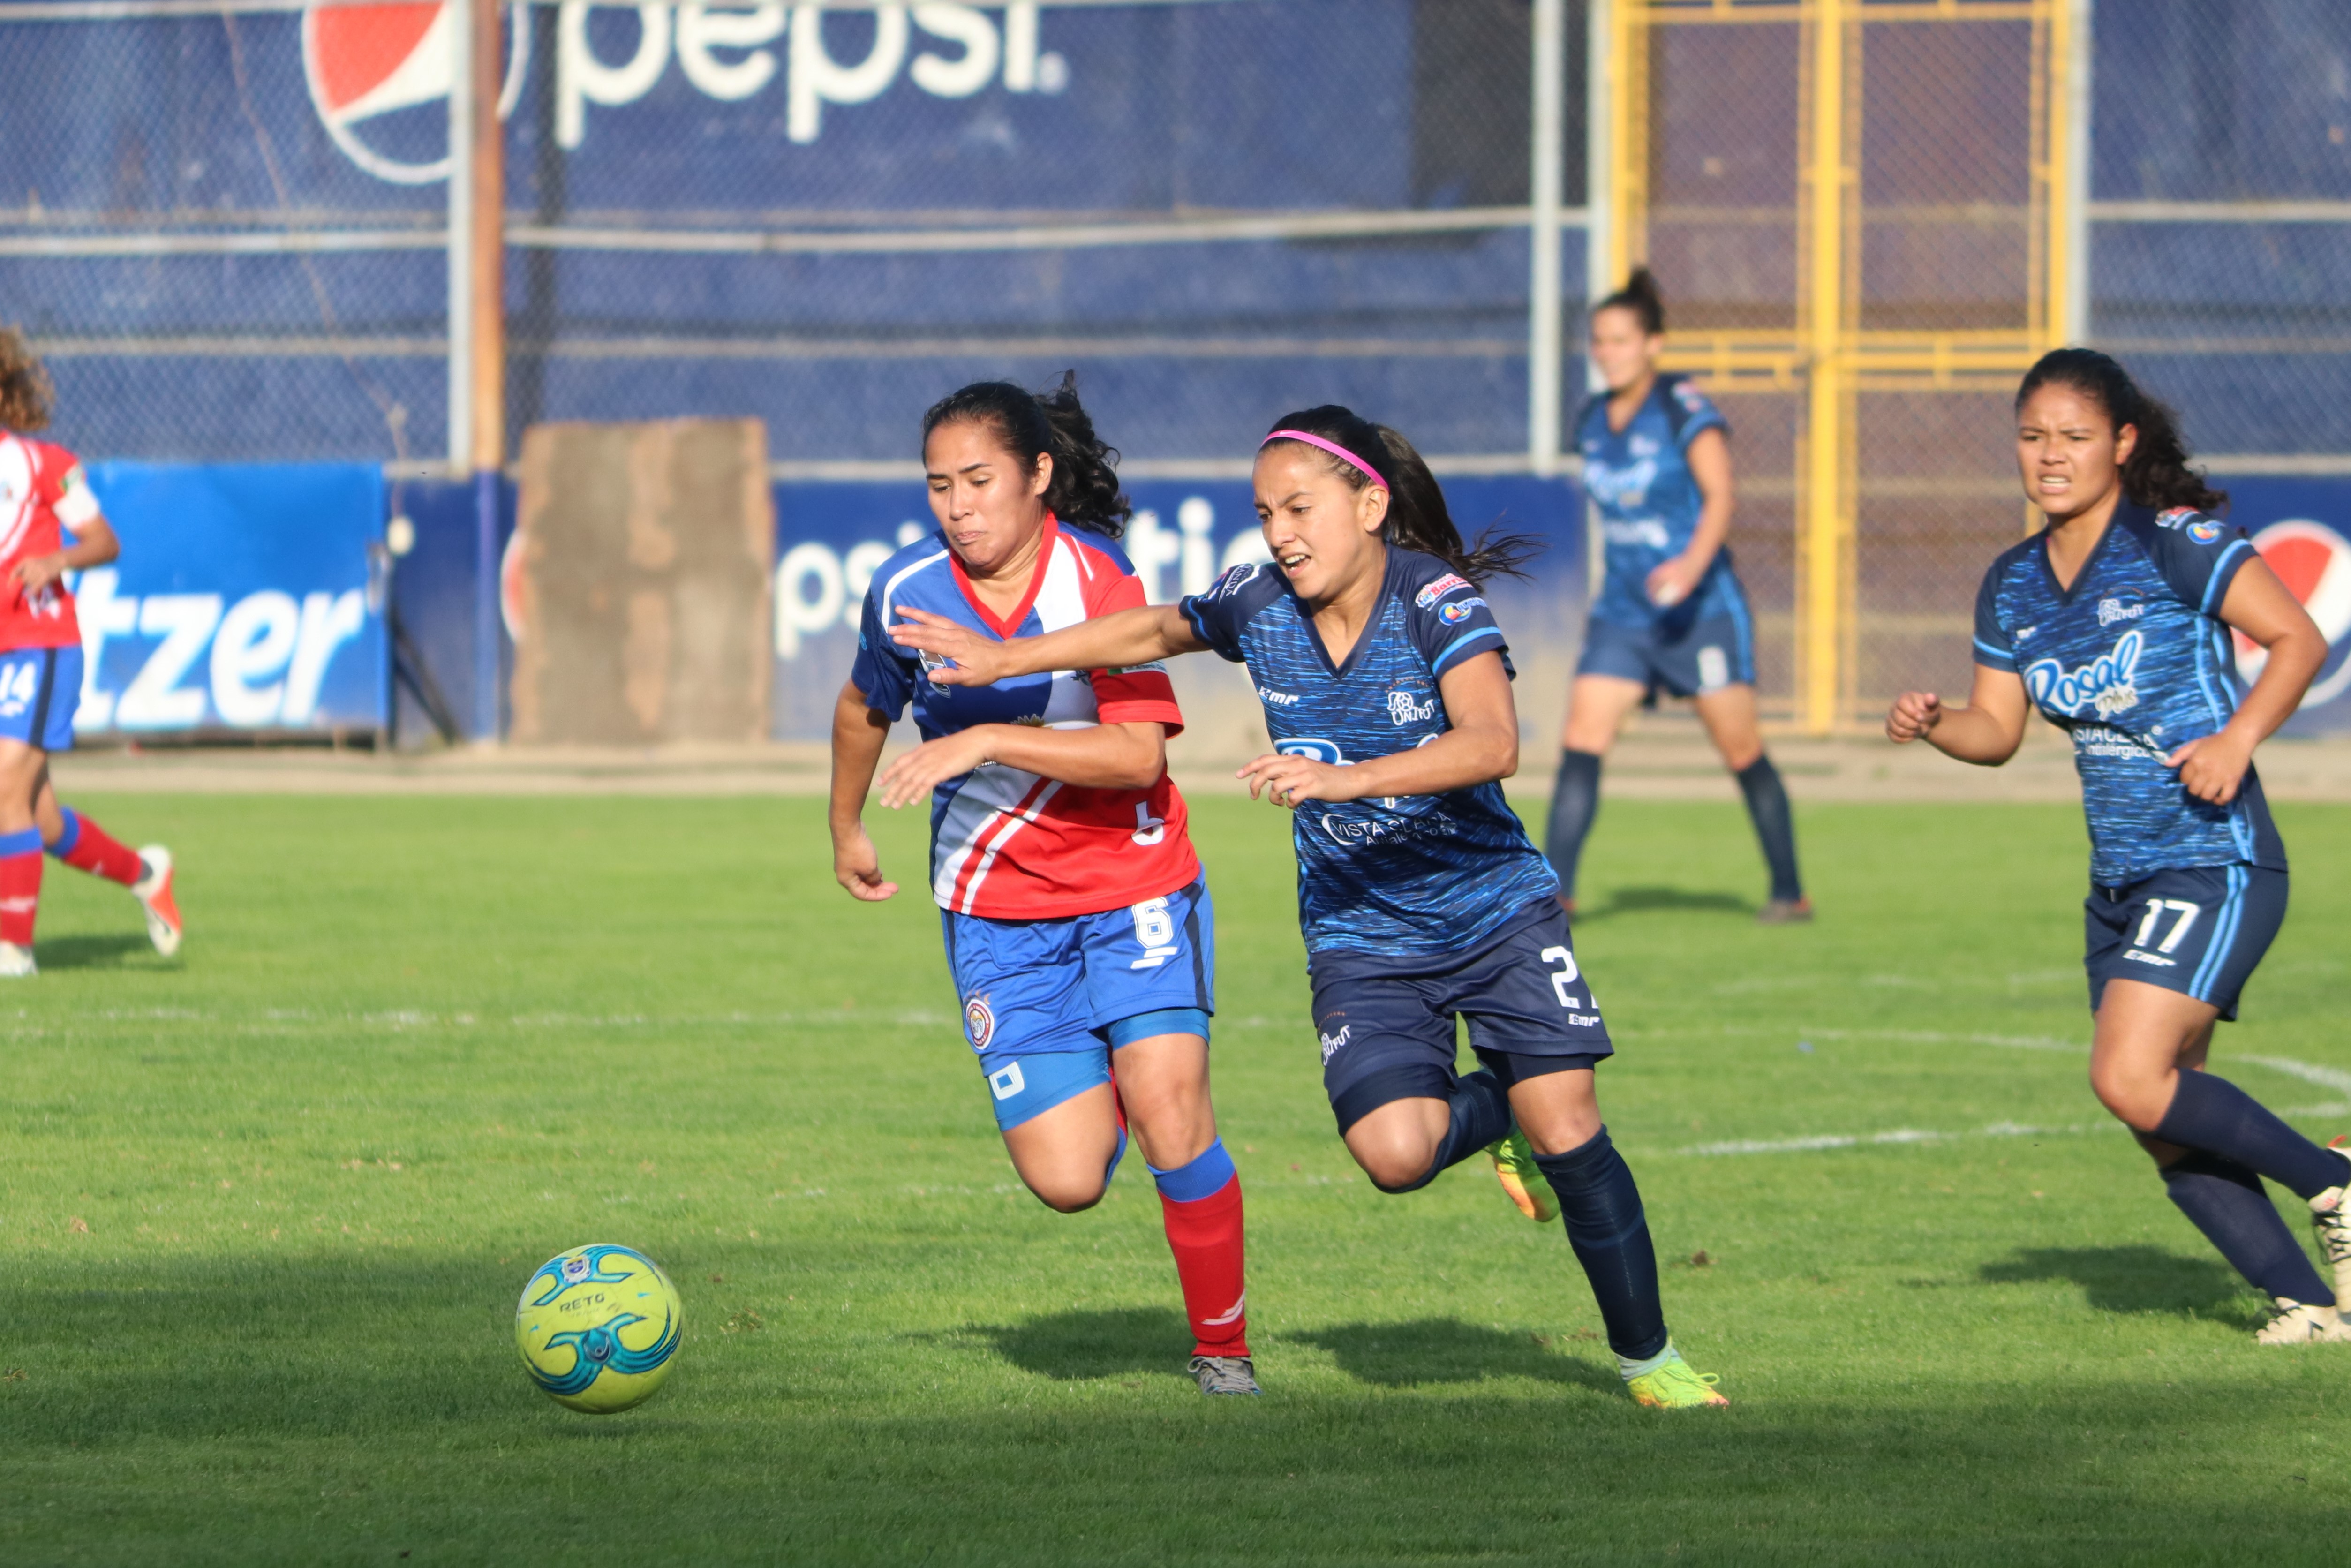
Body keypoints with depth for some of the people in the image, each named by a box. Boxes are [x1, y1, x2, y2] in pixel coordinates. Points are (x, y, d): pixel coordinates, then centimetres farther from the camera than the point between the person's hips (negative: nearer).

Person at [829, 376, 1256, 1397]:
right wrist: (848, 831, 30)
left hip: (1130, 884, -2)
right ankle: (1101, 1095, 29)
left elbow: (1139, 752, -24)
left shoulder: (1097, 582, -14)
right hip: (996, 910, 2)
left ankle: (1223, 1348, 1)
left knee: (1168, 1111, -20)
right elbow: (865, 708, 18)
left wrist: (985, 741, -30)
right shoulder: (908, 591, -4)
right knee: (1065, 1179, -10)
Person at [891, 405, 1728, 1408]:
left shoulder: (1437, 601, -19)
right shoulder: (1258, 605, -6)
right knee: (1394, 1153, -20)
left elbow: (1491, 744, -34)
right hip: (1361, 939, 3)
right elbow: (1154, 632, 14)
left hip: (1496, 910, -3)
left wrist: (1344, 779, -44)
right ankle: (1489, 1113, 16)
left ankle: (1647, 1356, 10)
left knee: (1567, 1135, -11)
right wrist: (1000, 660, 11)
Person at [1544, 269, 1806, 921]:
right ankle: (1555, 888, -13)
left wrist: (1693, 563, -37)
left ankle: (1790, 892, 14)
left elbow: (1720, 495, -22)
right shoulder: (1592, 422, 8)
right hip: (1621, 614, 5)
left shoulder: (1685, 409, -11)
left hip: (1702, 606, -5)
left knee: (1743, 754, 2)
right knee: (1581, 743, -10)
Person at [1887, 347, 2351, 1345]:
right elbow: (1998, 729, 15)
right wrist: (1933, 725, -6)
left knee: (2132, 1080, -20)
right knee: (2168, 1132, 5)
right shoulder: (2013, 585, 9)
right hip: (2123, 884, 8)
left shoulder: (2174, 545, -11)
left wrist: (2237, 738, -22)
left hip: (2216, 862, -8)